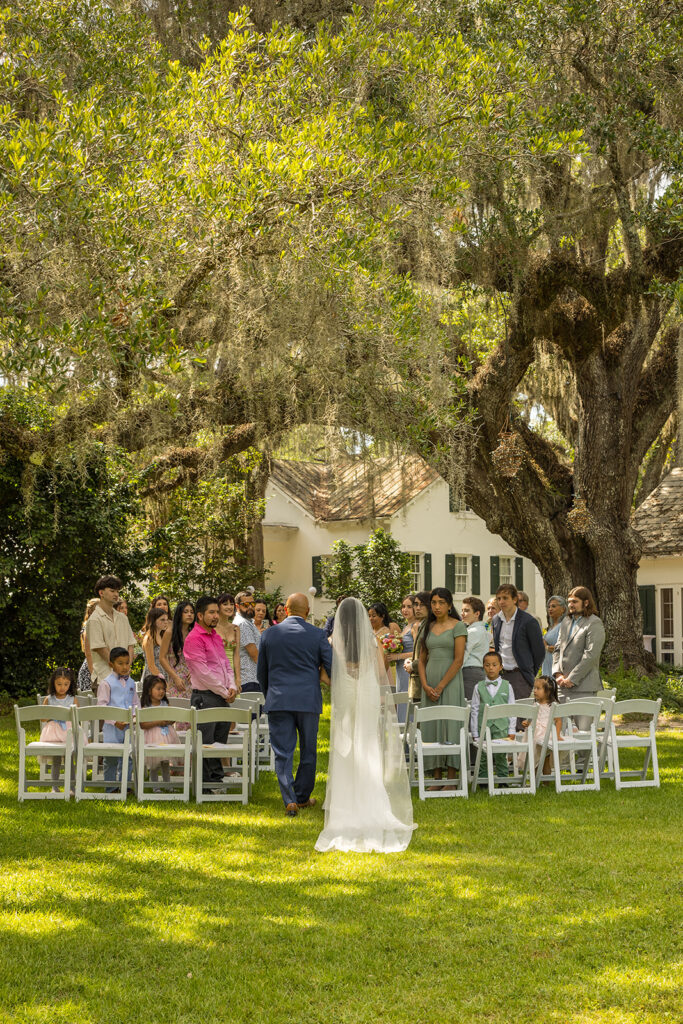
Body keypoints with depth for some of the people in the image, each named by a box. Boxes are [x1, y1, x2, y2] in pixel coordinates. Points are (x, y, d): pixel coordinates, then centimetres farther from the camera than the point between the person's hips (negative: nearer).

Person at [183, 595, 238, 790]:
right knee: (205, 743, -6)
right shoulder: (194, 638, -12)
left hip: (222, 697, 8)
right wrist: (224, 693, -11)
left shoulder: (216, 637, 16)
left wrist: (232, 687, 2)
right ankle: (204, 784, -1)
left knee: (220, 740, 12)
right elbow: (203, 672, -16)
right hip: (205, 697, -8)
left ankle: (217, 779, 19)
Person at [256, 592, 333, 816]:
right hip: (308, 700, 0)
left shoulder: (270, 634, 3)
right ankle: (303, 796, 23)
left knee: (283, 753, 1)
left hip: (278, 701, 0)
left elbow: (261, 672, 11)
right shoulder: (317, 635, -3)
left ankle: (290, 800, -12)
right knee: (308, 751, 14)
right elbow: (332, 668, -2)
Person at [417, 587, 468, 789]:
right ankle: (436, 777, 8)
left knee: (449, 725, -7)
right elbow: (422, 660, 12)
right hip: (430, 681, 5)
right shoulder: (428, 627, 13)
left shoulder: (458, 626, -3)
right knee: (430, 727, 3)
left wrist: (440, 686, -13)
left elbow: (459, 660, -10)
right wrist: (426, 685, -3)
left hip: (450, 680, -5)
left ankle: (451, 779, -4)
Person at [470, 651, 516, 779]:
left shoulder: (507, 686, 4)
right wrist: (474, 733, 2)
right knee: (483, 756, 5)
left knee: (501, 757, 2)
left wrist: (512, 730, 1)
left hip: (501, 728, -1)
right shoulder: (479, 687, 4)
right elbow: (474, 711, 4)